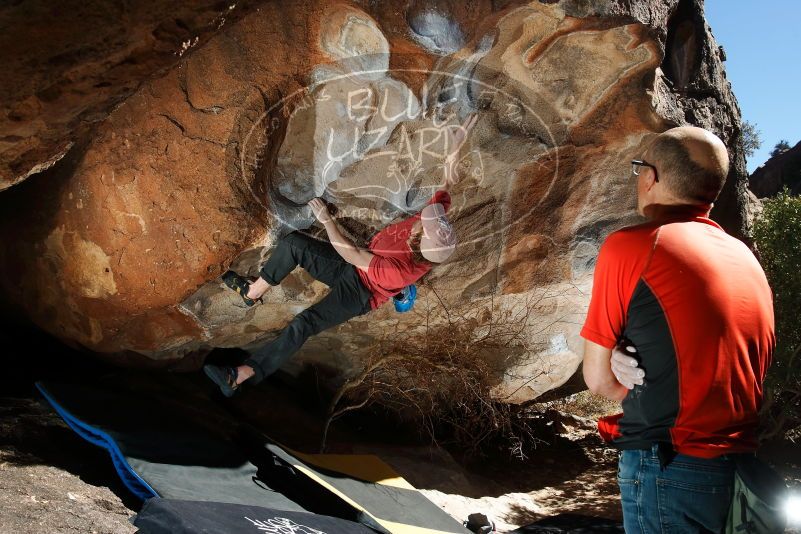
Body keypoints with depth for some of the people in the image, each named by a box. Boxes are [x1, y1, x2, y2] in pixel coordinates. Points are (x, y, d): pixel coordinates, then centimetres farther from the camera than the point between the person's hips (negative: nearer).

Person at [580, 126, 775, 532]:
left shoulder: (629, 247, -11)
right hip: (745, 468, 7)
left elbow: (598, 378, -5)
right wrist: (637, 361, -1)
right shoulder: (746, 258, 9)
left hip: (671, 471, -7)